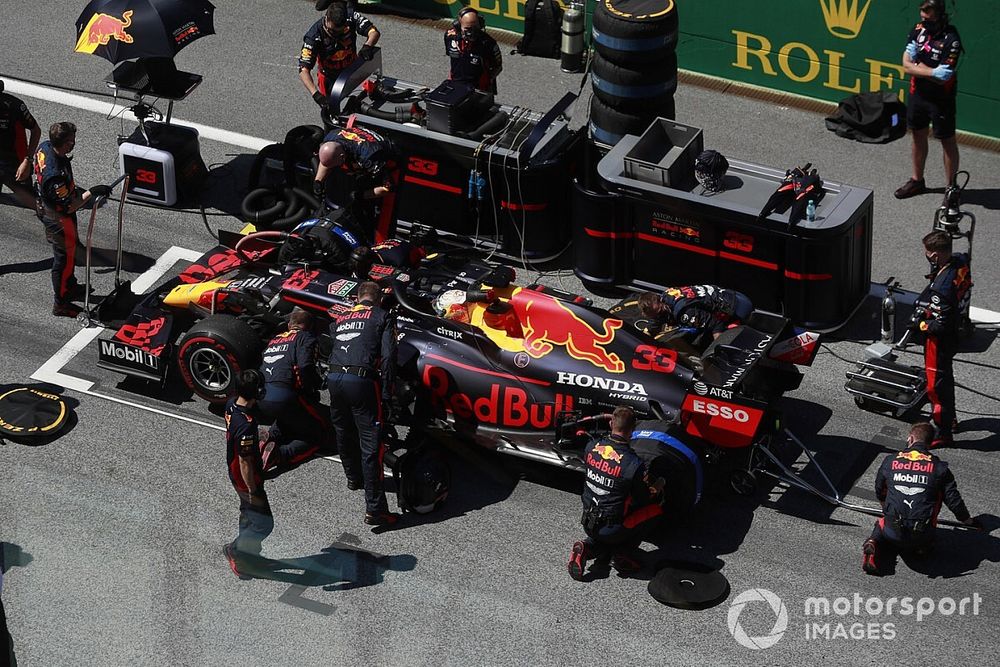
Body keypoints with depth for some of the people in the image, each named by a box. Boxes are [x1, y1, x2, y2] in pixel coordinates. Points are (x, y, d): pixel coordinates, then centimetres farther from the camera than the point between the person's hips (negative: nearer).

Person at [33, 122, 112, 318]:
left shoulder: (44, 148, -14)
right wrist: (91, 192, -28)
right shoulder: (56, 174, -41)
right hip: (58, 218, -9)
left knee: (68, 251, 29)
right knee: (64, 258, 11)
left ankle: (70, 287, 51)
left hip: (45, 205, 9)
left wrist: (72, 189, 17)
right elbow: (69, 206, -31)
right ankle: (61, 304, 28)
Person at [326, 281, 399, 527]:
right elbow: (388, 356, -3)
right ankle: (374, 510, -9)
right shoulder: (382, 317, 6)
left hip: (334, 378, 5)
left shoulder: (340, 318, 22)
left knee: (344, 434, 27)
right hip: (362, 380, -5)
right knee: (371, 444, -5)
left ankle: (353, 477, 51)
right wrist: (386, 391, -2)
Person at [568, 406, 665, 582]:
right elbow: (645, 498, -9)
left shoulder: (593, 448, -8)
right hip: (611, 529, -6)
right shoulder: (634, 464, -23)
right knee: (655, 508, 10)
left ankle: (588, 547, 7)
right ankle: (623, 554, 8)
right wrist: (658, 488, 13)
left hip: (588, 523, 6)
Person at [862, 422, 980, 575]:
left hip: (893, 533, 0)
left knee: (881, 525, 35)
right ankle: (920, 547, 4)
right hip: (922, 535, 0)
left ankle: (874, 544, 2)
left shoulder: (890, 462, 4)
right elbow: (953, 499, 2)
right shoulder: (939, 467, -1)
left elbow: (879, 492, 20)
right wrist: (968, 521, 21)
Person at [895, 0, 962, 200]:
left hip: (941, 99, -7)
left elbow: (942, 76, -25)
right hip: (918, 93, 7)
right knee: (918, 136, 19)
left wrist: (917, 67, -12)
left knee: (948, 141, 4)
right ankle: (917, 181, 35)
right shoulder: (919, 30, -3)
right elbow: (906, 65, -3)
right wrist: (929, 70, -18)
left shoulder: (951, 40, -22)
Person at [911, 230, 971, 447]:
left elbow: (939, 325, -31)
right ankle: (949, 417, 47)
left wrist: (919, 324, -12)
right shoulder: (961, 262, -12)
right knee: (946, 374, 28)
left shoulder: (942, 286, -37)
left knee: (937, 383, 6)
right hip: (954, 330, 9)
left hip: (940, 339, -9)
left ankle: (943, 432, 18)